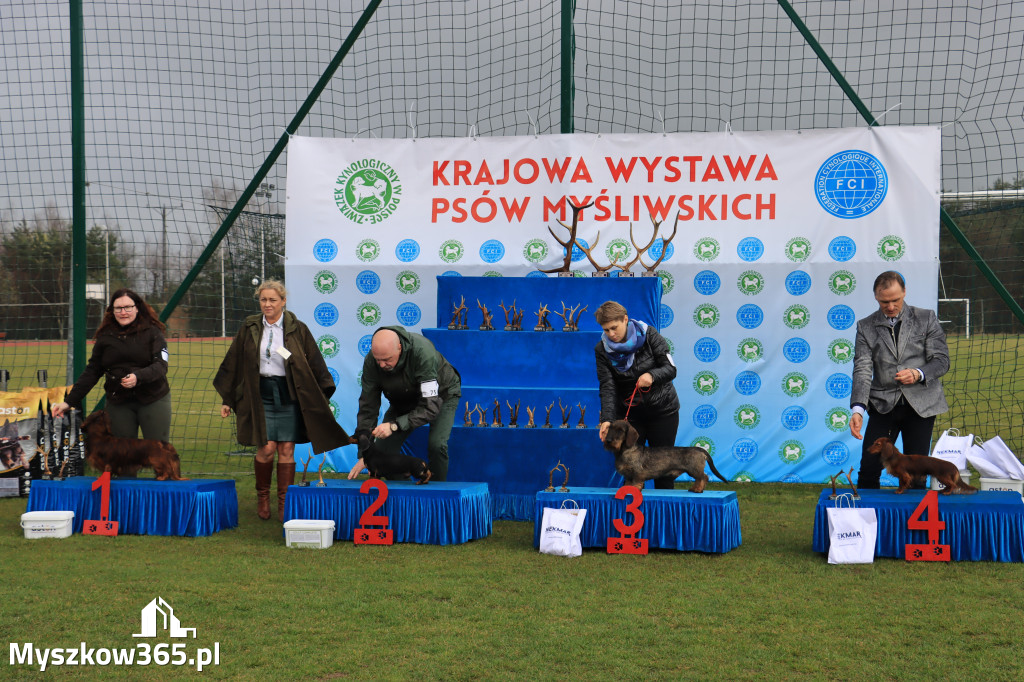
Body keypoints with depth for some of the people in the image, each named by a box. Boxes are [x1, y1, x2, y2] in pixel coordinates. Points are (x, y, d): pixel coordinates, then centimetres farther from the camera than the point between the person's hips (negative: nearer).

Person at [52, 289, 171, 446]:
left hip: (153, 399, -2)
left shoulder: (152, 332, -3)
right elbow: (92, 371, 8)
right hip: (118, 403, 2)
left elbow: (160, 365, -11)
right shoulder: (105, 336, 5)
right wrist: (69, 401, 0)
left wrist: (138, 377, -31)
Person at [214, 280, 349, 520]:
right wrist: (227, 399, 11)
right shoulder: (249, 328, 5)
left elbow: (316, 365, 3)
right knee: (266, 448, -7)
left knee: (287, 450, 1)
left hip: (289, 396, 0)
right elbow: (233, 364, 12)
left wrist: (322, 399, 0)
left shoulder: (297, 330, -1)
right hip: (260, 395, 1)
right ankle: (262, 496, 16)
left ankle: (284, 504, 13)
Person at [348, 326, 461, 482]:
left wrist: (394, 425, -47)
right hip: (403, 399, 5)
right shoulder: (371, 362, -26)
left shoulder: (423, 352, -40)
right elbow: (368, 407, -17)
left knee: (436, 444, -28)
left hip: (441, 393, -4)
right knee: (383, 447, -10)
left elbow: (430, 406, -40)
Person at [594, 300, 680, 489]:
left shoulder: (648, 334, -10)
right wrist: (607, 419, -26)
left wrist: (652, 375, -30)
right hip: (629, 413, 1)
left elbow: (670, 368, -9)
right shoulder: (602, 349, -7)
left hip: (662, 409, -1)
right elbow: (607, 388, -13)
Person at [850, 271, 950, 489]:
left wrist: (918, 374, -19)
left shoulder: (926, 319, 5)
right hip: (883, 405, 0)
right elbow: (862, 370, -4)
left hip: (921, 405, 0)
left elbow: (942, 361, 3)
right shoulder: (866, 327, 5)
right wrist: (858, 409, -19)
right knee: (869, 467, -4)